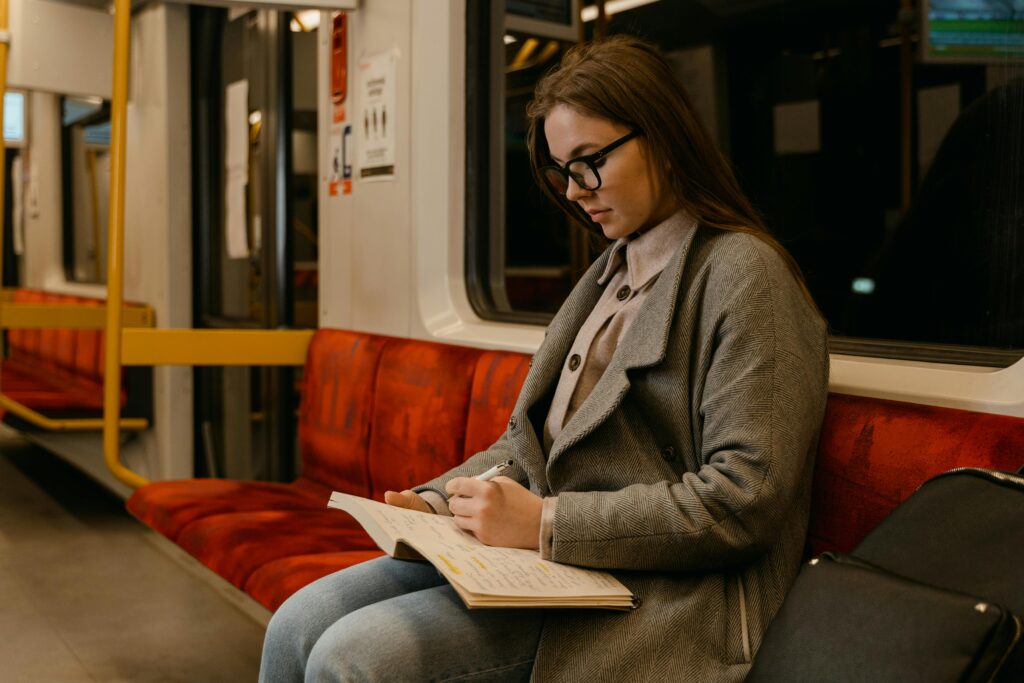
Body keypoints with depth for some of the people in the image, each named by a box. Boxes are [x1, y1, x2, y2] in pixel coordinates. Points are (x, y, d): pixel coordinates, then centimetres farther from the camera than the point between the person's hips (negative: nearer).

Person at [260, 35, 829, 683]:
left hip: (647, 597, -8)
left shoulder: (742, 272, -9)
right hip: (543, 557, 8)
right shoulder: (612, 273, 18)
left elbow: (743, 500, -17)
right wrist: (438, 501, 2)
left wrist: (548, 522, -19)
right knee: (298, 627, -5)